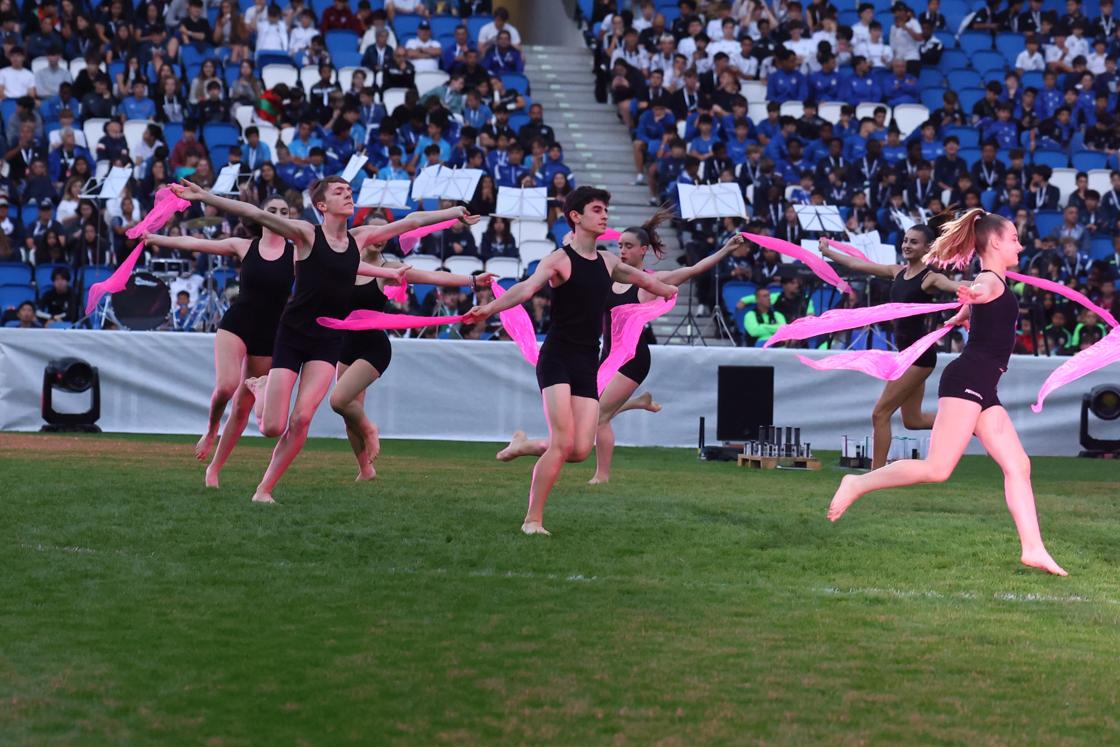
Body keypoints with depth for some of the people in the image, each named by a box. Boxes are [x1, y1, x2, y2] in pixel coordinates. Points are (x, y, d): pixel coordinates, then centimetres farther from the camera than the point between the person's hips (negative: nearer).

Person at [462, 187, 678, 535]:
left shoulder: (607, 262, 14)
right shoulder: (559, 260, -7)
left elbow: (641, 279, 34)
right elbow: (526, 288, -24)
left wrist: (673, 292, 49)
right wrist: (489, 308, -43)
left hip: (588, 364, 6)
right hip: (558, 357, -6)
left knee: (581, 450, -5)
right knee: (563, 443, -16)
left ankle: (527, 447, 24)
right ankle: (533, 520, -8)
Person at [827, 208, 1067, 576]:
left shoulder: (994, 284, 22)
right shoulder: (991, 280, -8)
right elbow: (979, 291, -35)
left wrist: (958, 318, 69)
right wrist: (974, 294, -59)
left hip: (982, 387, 10)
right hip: (967, 380, -10)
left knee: (1017, 465, 2)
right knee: (937, 469, -14)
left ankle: (1033, 549, -1)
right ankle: (858, 484, -2)